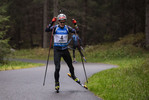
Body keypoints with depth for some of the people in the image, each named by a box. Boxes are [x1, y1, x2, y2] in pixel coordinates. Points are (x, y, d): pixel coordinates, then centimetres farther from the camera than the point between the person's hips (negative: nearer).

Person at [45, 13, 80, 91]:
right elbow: (47, 30, -21)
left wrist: (75, 24, -15)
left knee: (70, 65, 14)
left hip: (65, 49, 3)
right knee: (57, 67, -12)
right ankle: (56, 83, 4)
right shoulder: (55, 28, -6)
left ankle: (73, 76, 44)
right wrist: (52, 23, -30)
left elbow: (77, 31, -1)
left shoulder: (67, 28, 3)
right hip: (57, 50, -3)